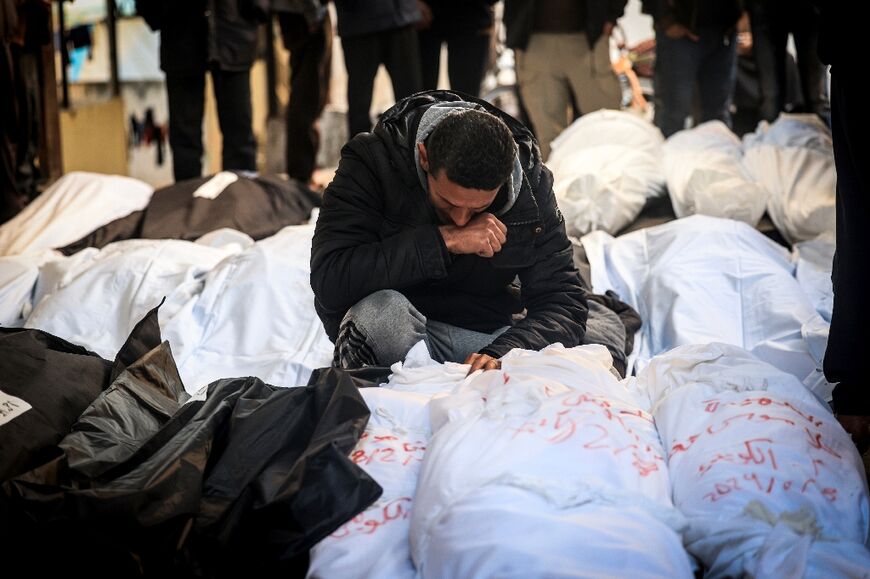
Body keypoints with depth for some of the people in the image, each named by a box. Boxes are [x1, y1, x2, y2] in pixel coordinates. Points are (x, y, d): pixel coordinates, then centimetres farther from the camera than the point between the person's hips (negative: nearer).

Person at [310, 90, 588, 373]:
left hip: (485, 336, 3)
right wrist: (445, 240, -31)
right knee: (381, 312, -37)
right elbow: (328, 281, -30)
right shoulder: (373, 159, -19)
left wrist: (502, 354, -33)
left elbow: (566, 307, -13)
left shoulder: (532, 182, -11)